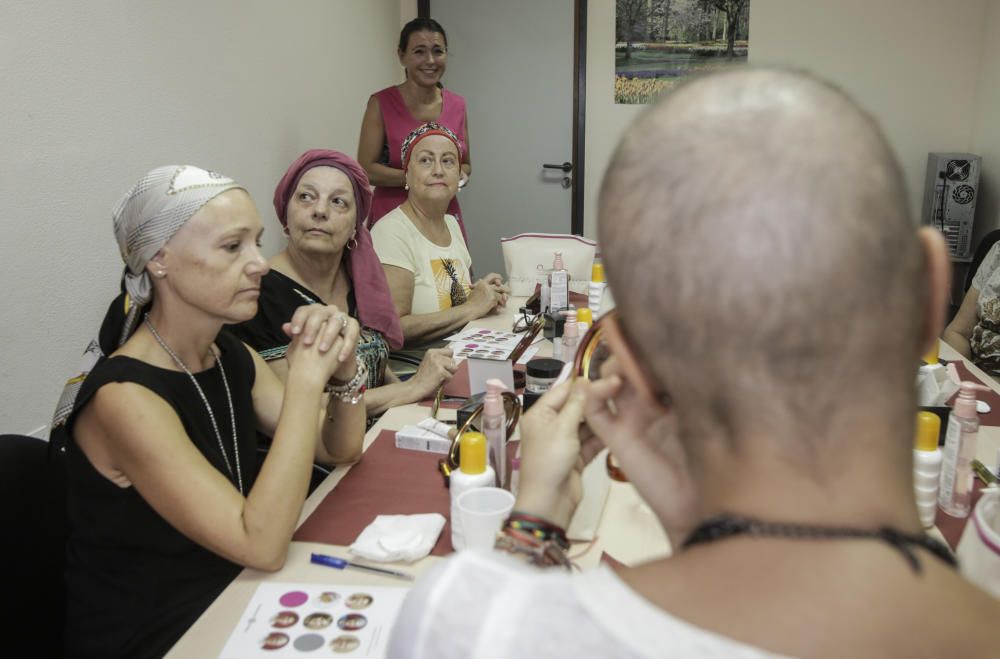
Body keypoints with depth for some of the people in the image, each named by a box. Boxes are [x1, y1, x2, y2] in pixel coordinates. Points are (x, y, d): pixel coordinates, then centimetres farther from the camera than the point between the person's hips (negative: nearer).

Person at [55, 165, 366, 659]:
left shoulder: (233, 358, -3)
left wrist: (341, 365, -15)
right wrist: (306, 377, -28)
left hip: (230, 599, 6)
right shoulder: (124, 396, -24)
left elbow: (339, 450, 5)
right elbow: (262, 546, -28)